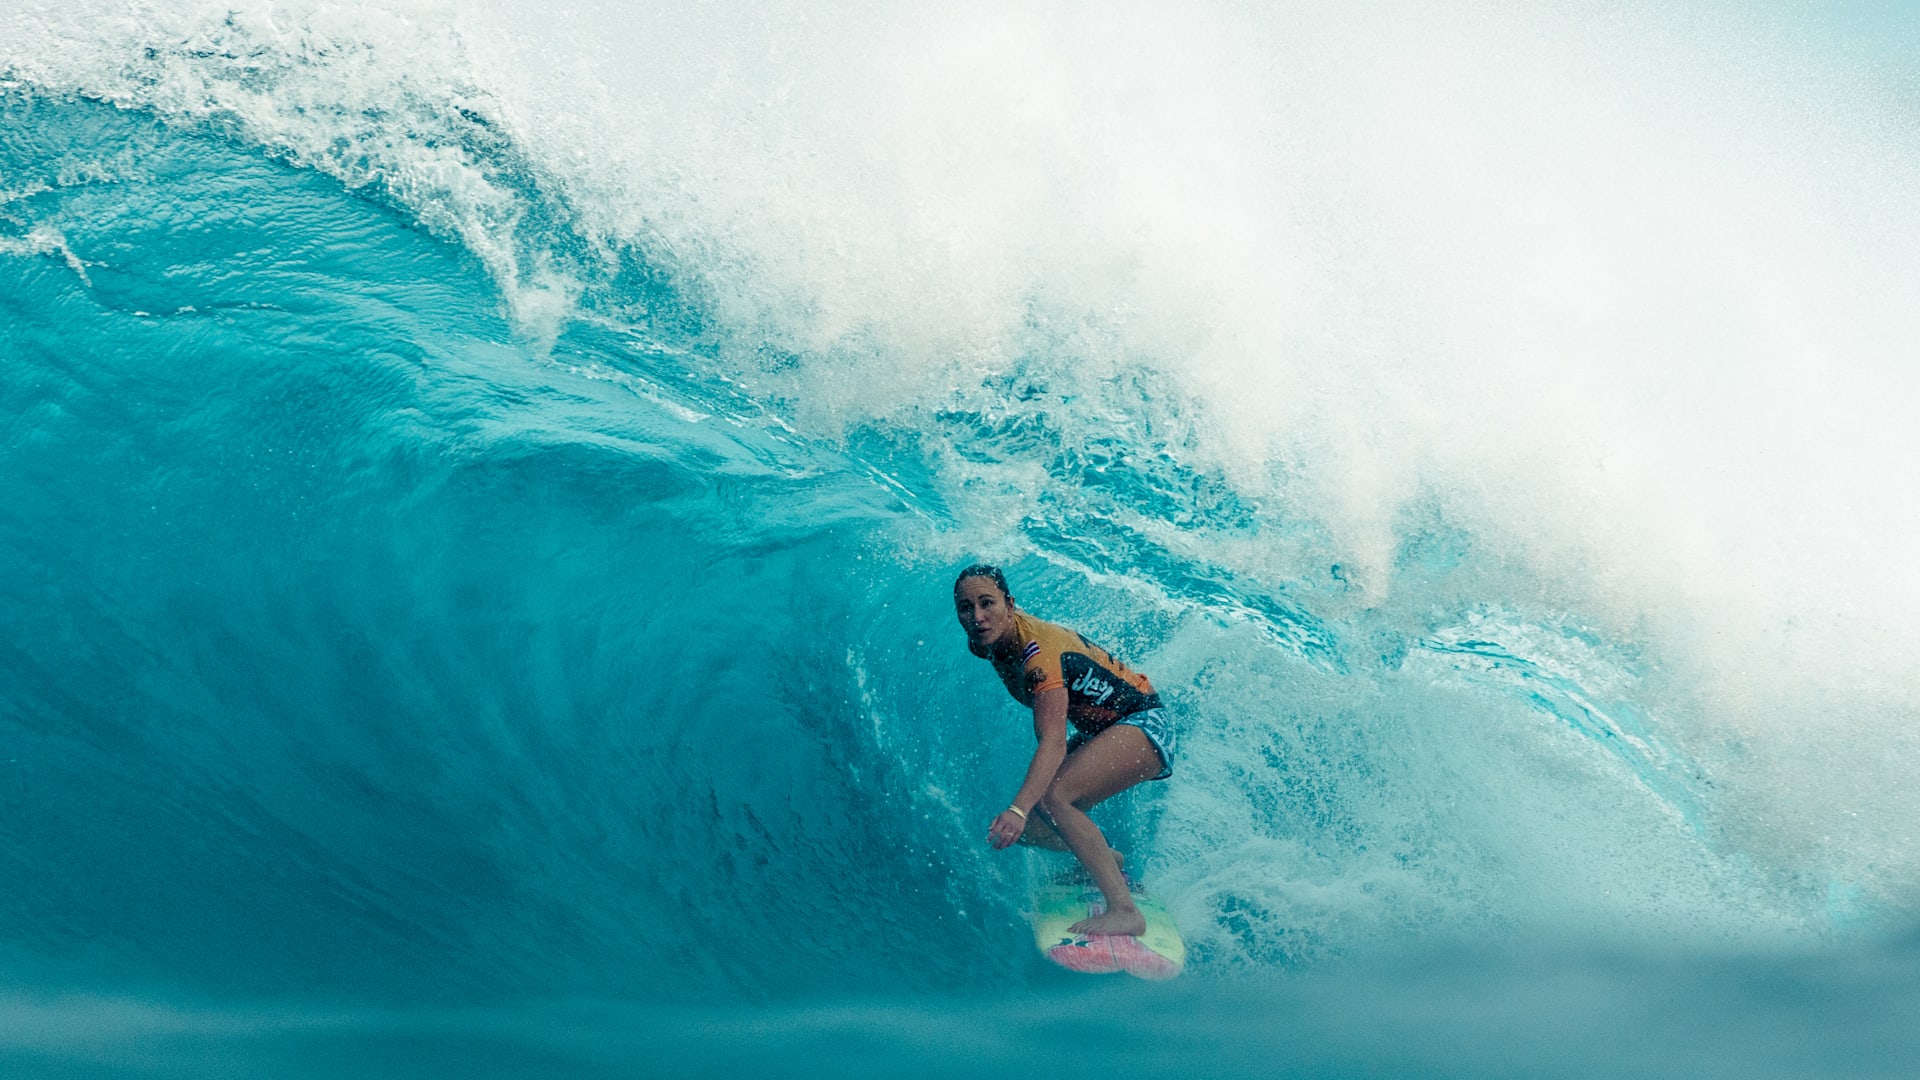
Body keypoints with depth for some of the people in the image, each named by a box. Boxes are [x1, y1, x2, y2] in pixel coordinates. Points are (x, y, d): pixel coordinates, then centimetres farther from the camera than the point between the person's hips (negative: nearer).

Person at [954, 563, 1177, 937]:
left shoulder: (1038, 649, -30)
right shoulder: (986, 642, -6)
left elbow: (1053, 742, -42)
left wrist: (1019, 808, -54)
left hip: (1144, 723, -9)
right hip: (1101, 730, 9)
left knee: (1050, 797, -30)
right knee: (1027, 827, 1)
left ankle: (1125, 910, -31)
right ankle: (1106, 859, 26)